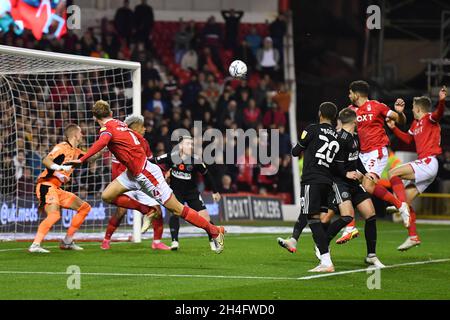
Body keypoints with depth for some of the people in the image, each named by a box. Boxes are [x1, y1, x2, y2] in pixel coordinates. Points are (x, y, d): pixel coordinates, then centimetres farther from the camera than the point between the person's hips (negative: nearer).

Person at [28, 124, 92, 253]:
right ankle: (35, 245, -33)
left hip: (56, 188, 10)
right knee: (54, 215, -30)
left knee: (84, 207, 13)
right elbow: (46, 160, -22)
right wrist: (58, 167, -39)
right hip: (46, 185, -10)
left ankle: (67, 242, 12)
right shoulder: (62, 147, -10)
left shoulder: (76, 152, 16)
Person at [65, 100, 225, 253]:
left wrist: (82, 160, -41)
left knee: (177, 209, -3)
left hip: (146, 174, -9)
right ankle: (147, 210, 13)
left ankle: (214, 231, 5)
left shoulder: (107, 128, -16)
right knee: (107, 196, 3)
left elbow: (102, 142, -38)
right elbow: (139, 138, 20)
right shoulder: (119, 124, 9)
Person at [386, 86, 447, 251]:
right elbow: (408, 139, 36)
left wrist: (442, 101, -48)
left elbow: (438, 114, -29)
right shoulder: (416, 124, 20)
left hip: (428, 162, -10)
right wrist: (394, 128, 29)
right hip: (423, 165, 10)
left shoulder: (429, 118, -6)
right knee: (406, 199, 9)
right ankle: (413, 237, 12)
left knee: (393, 173, -20)